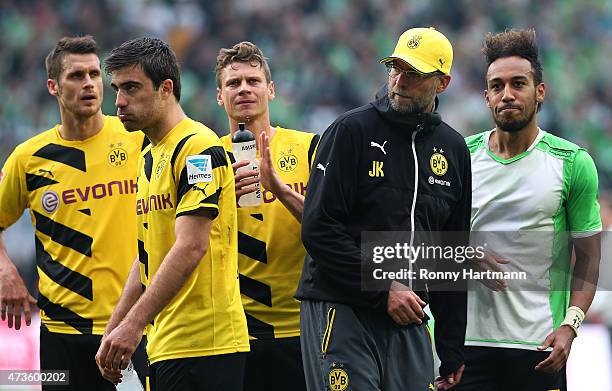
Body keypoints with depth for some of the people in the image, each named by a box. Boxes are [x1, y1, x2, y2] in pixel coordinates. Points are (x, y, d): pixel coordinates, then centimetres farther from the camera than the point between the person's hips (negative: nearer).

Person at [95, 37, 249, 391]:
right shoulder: (150, 158, 18)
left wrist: (133, 324, -24)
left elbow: (190, 247, -20)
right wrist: (113, 331, 17)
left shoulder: (199, 147, -11)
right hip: (164, 346, 9)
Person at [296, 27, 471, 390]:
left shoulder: (453, 149, 12)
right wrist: (383, 291, -14)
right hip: (342, 315, -5)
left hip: (410, 319, 5)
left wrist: (453, 351, 14)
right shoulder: (352, 130, -4)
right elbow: (319, 229, -11)